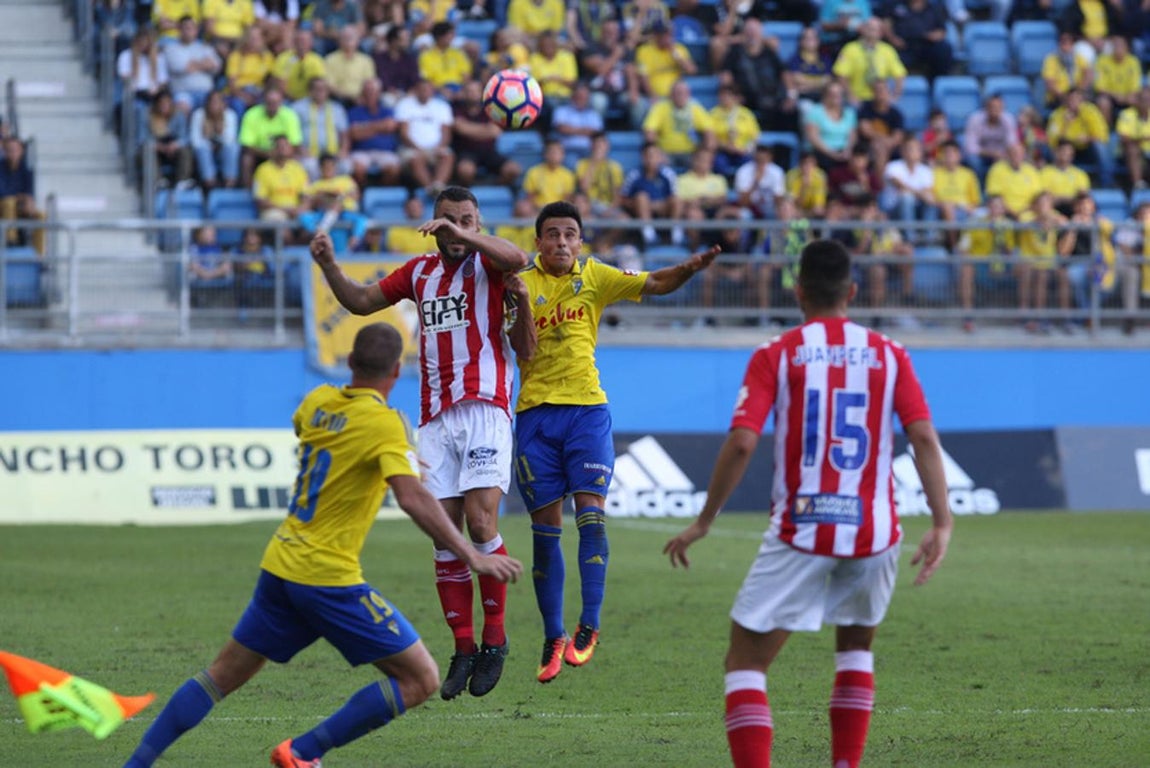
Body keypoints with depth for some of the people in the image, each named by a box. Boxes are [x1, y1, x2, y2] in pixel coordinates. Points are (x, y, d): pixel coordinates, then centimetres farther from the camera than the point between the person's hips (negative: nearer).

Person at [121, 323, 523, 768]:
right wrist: (472, 557, -21)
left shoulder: (317, 403, 8)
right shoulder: (383, 422, -12)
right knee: (420, 680, -3)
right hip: (328, 578, -7)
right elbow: (413, 499, -24)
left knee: (224, 676, 19)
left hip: (279, 565, 7)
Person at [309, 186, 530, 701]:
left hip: (484, 409, -5)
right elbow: (361, 302, 28)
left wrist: (461, 233, -28)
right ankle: (464, 650, 5)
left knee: (480, 521, -16)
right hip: (436, 418, 5)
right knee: (444, 534, 0)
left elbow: (517, 259, -21)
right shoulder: (420, 272, 18)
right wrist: (329, 266, 11)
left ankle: (494, 639, -4)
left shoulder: (487, 263, 3)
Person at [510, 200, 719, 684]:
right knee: (545, 528, 3)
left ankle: (589, 626, -9)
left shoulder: (593, 277, 7)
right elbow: (524, 349, -8)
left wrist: (689, 268, -16)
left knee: (590, 514, -14)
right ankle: (553, 637, 11)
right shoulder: (523, 282, 2)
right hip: (536, 412, 0)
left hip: (587, 410, 0)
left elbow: (654, 284, 3)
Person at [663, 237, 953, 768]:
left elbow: (741, 444, -11)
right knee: (856, 646, 28)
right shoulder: (889, 355, 6)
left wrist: (703, 522, -2)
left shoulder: (775, 356, -1)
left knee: (745, 662, 3)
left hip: (800, 532, -3)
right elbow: (923, 437, -5)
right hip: (874, 534, 3)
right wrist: (941, 522, -6)